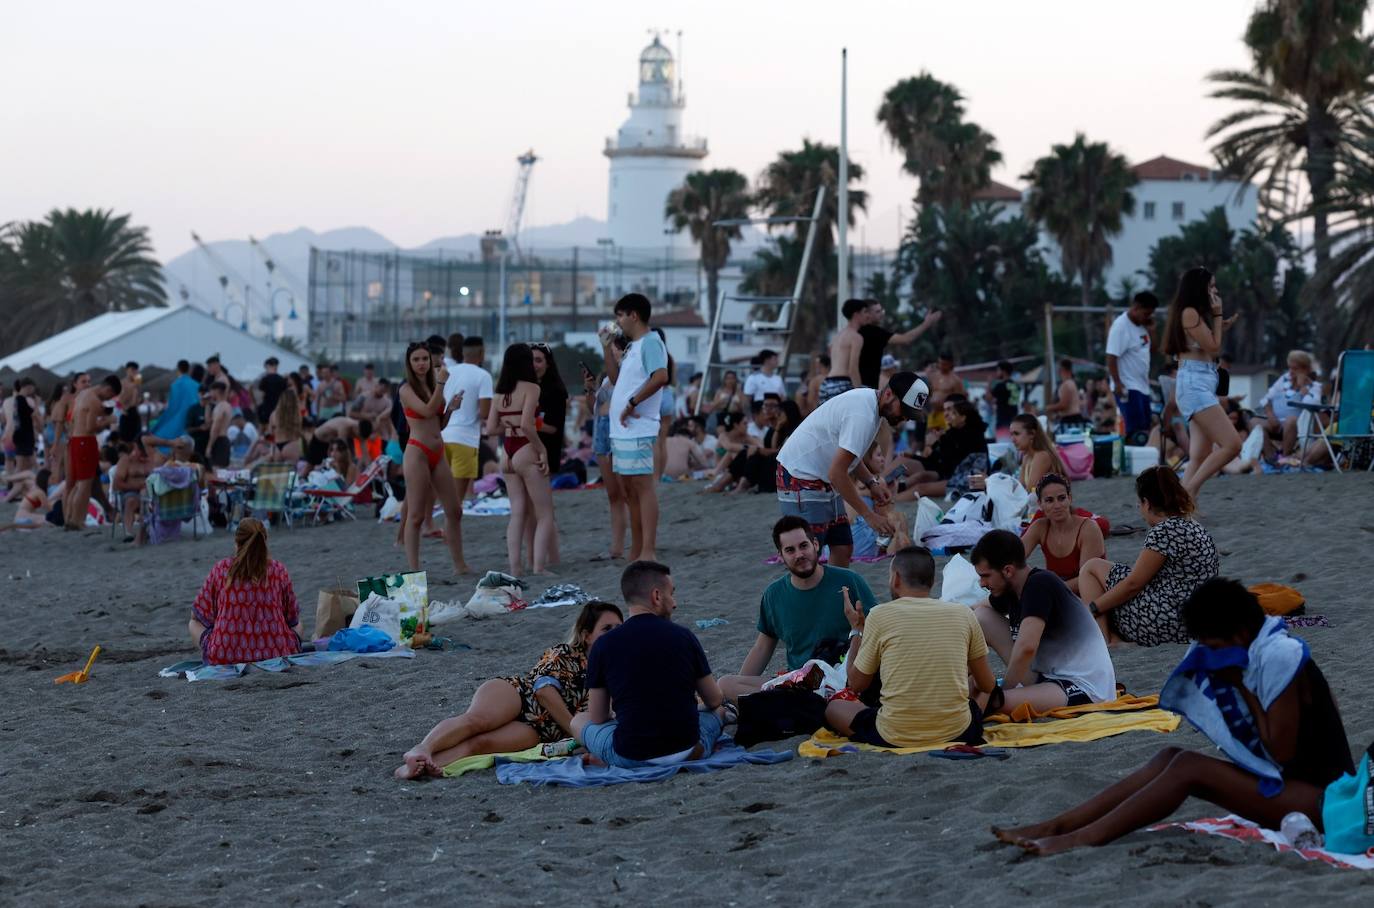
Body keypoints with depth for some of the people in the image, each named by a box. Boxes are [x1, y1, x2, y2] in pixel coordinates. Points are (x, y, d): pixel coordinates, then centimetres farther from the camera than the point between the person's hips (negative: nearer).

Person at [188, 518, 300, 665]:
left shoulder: (221, 569, -3)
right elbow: (293, 619, 10)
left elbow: (197, 616, 7)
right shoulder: (278, 570, -1)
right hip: (278, 656, 1)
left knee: (194, 624, 29)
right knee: (297, 626, 34)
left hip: (225, 658, -1)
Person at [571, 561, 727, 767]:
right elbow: (715, 701, 12)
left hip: (628, 758, -2)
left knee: (579, 721, 24)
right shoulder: (684, 637, -1)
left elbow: (597, 718, 4)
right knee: (718, 711, 31)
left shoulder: (604, 645, -4)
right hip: (687, 751, 2)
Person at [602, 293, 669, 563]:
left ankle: (648, 552, -14)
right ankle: (636, 553, 17)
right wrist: (607, 349, 19)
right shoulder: (633, 346, 20)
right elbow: (617, 379, 28)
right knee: (630, 490, 12)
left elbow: (660, 377, -25)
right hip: (622, 430, 10)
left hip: (638, 430, -10)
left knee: (643, 486, -11)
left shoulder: (650, 342, -10)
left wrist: (632, 403, -21)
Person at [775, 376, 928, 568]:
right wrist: (869, 515, -22)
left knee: (843, 548, 5)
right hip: (801, 479, -10)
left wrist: (872, 483, 4)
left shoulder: (868, 400, 7)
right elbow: (837, 473, -27)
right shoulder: (863, 415, -25)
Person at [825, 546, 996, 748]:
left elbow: (856, 684, 3)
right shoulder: (962, 614, -1)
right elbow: (987, 686, 7)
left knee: (834, 707, 25)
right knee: (985, 695, 35)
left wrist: (857, 631, 16)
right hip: (958, 732, 3)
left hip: (895, 738, -2)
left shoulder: (880, 615, -7)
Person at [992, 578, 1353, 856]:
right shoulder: (1254, 659, 10)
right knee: (1170, 759, -3)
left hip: (1322, 797, -9)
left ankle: (1081, 839, -22)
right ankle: (1054, 827, -9)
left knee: (1189, 768, -21)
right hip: (1287, 787, 9)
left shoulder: (1280, 661, -17)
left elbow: (1280, 753, -20)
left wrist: (1242, 689, -14)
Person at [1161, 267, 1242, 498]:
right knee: (1231, 445, -19)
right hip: (1194, 383, -11)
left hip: (1203, 385, 11)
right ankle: (1188, 491, -17)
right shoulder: (1189, 313, -8)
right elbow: (1212, 347, -9)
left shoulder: (1195, 314, 21)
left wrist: (1222, 327, 21)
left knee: (1200, 457, 4)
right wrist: (1217, 315, -2)